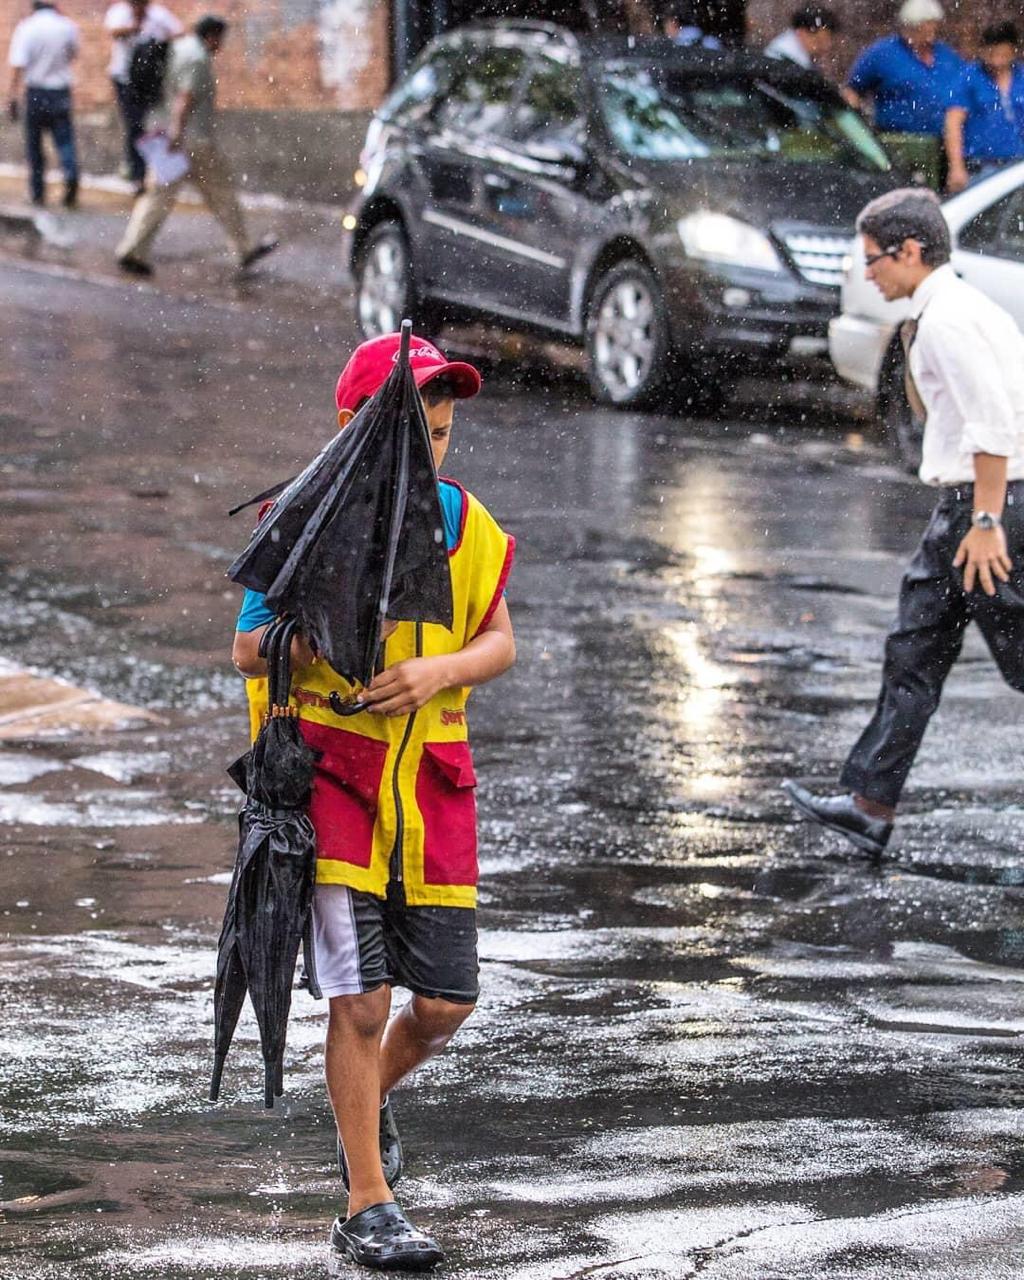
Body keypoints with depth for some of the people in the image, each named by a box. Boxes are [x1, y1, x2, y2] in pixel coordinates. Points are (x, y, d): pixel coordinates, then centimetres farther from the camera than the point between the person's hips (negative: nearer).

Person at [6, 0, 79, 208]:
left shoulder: (26, 27, -10)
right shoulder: (68, 26, -1)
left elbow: (18, 66, -16)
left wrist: (13, 97, -14)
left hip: (36, 91, -2)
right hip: (61, 90, 2)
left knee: (34, 143, 10)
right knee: (65, 140, 2)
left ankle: (37, 192, 14)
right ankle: (71, 174, -24)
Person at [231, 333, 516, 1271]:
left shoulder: (461, 521, 1)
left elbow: (500, 642, 6)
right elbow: (249, 653, -6)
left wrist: (439, 669, -14)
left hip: (431, 779, 4)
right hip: (331, 772, -4)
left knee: (445, 1001, 5)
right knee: (363, 997, -9)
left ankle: (371, 1100, 38)